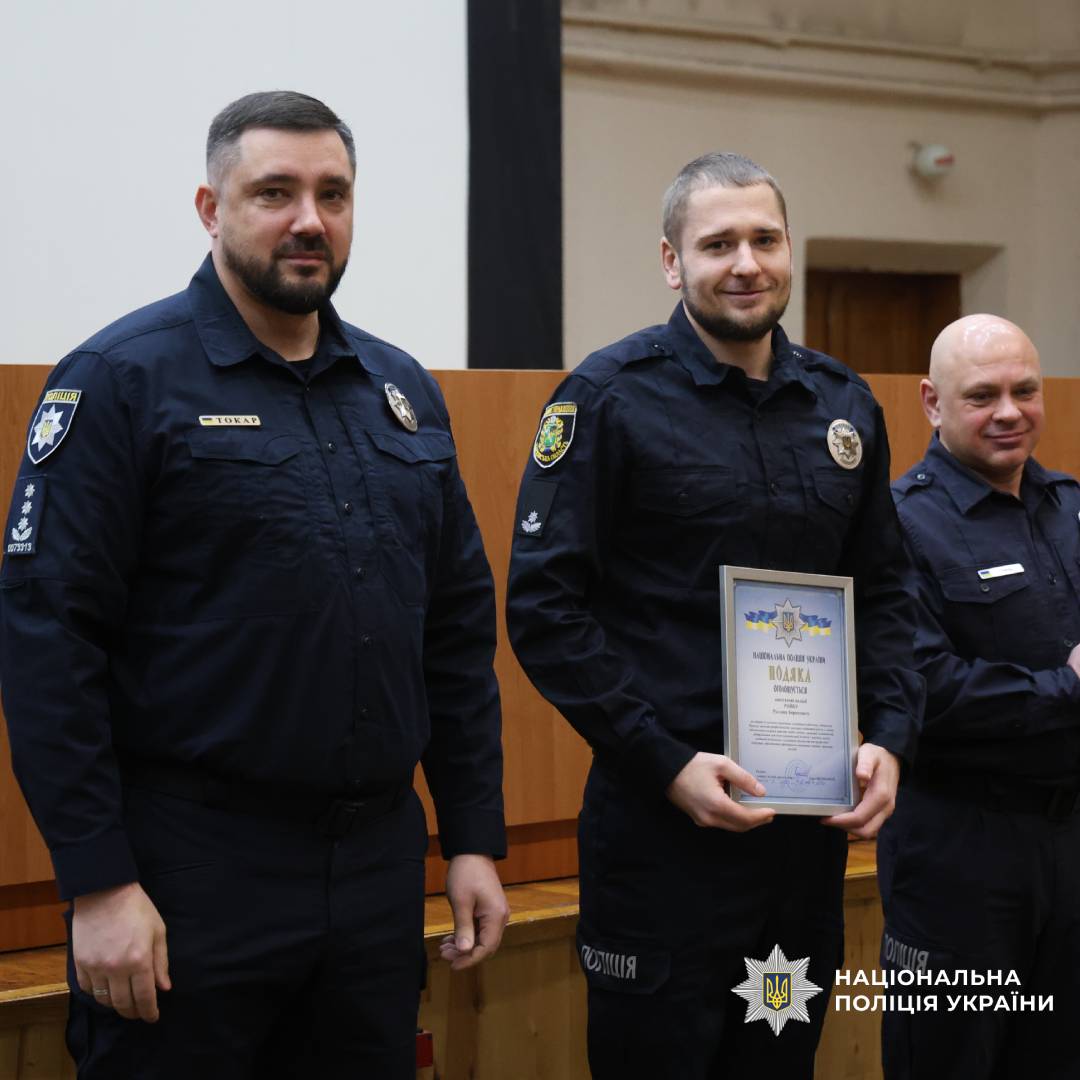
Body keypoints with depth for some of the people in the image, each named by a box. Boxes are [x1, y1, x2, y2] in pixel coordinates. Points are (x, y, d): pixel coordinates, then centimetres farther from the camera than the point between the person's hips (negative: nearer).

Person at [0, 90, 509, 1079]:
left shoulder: (404, 392, 11)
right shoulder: (122, 380, -7)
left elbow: (459, 629, 15)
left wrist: (474, 839, 10)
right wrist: (98, 881, -16)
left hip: (380, 867, 6)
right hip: (192, 882, -6)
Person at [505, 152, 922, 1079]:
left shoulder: (844, 404, 9)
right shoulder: (610, 397, -7)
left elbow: (882, 592, 15)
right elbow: (545, 607, -11)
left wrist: (891, 735, -1)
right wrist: (668, 763, -16)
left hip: (815, 819, 5)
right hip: (663, 819, -5)